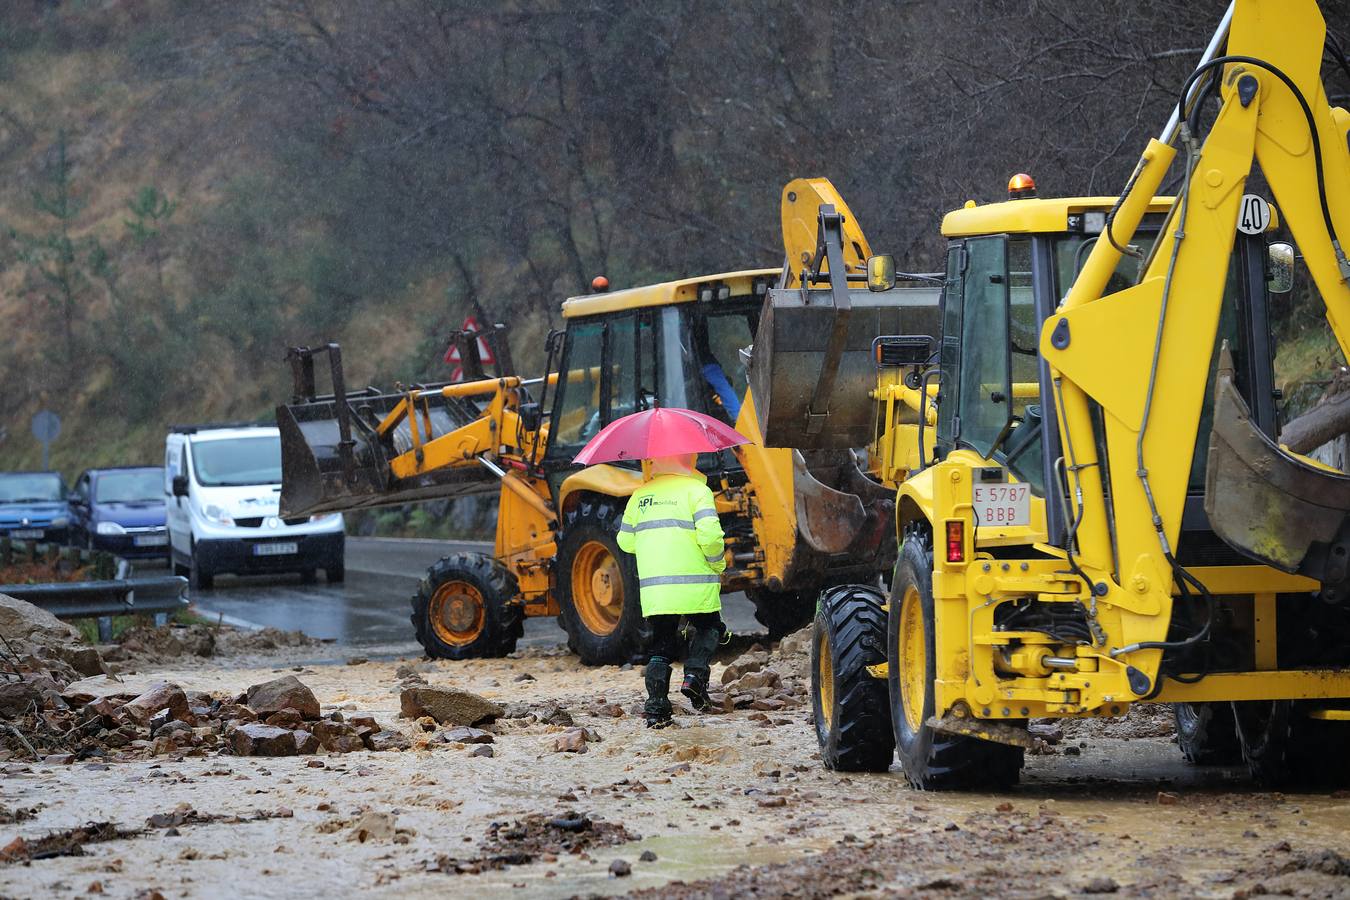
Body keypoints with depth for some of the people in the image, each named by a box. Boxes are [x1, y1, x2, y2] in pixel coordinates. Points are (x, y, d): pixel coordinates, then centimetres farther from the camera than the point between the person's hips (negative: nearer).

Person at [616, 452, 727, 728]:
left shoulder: (640, 495, 13)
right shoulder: (695, 490, -3)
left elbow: (625, 541, 18)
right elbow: (710, 534, -15)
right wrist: (718, 564, 1)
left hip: (653, 587, 3)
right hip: (695, 586, -3)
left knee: (661, 644, 10)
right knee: (707, 629, 19)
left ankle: (656, 709, 1)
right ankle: (695, 675, -4)